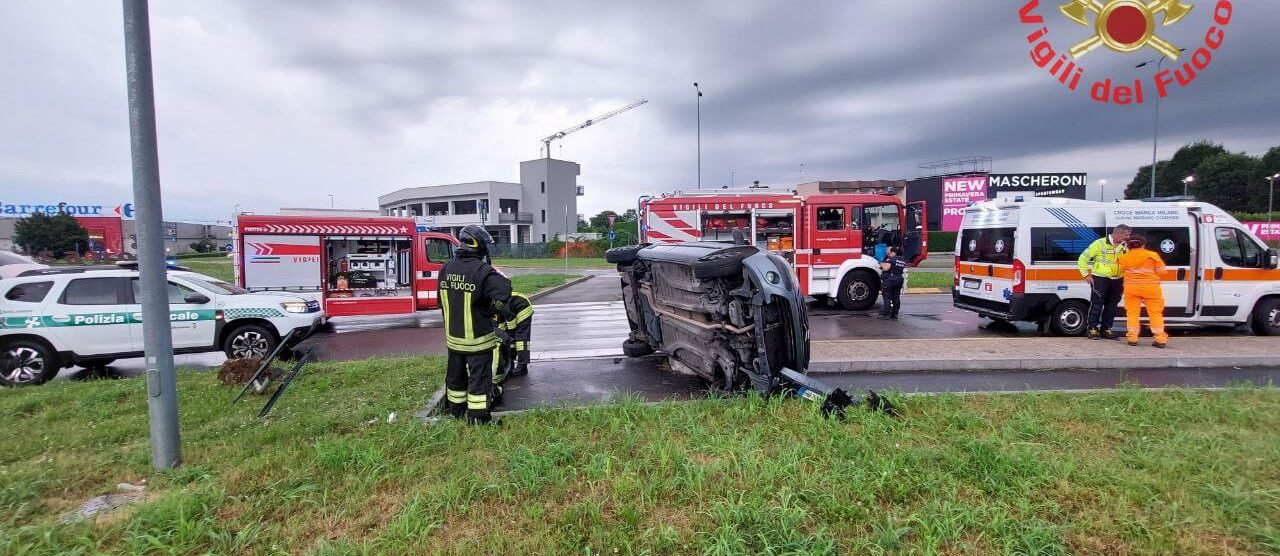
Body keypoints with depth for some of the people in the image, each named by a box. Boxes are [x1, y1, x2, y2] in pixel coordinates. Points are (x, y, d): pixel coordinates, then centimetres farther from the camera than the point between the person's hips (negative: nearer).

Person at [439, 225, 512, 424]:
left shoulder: (446, 269, 3)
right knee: (479, 377, 4)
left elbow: (442, 301, 11)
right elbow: (502, 293, -30)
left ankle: (454, 412, 38)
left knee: (455, 375, 21)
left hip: (452, 336, 7)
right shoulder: (482, 271, -20)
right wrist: (498, 312, -10)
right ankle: (478, 419, 11)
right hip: (478, 339, -7)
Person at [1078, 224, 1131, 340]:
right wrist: (1086, 275, -9)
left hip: (1117, 281, 6)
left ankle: (1106, 329, 18)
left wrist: (1125, 279, 14)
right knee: (1097, 304, -5)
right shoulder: (1100, 244, -9)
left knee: (1112, 306, 9)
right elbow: (1083, 258, -7)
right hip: (1100, 279, -6)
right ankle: (1093, 329, 1)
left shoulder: (1124, 247, 10)